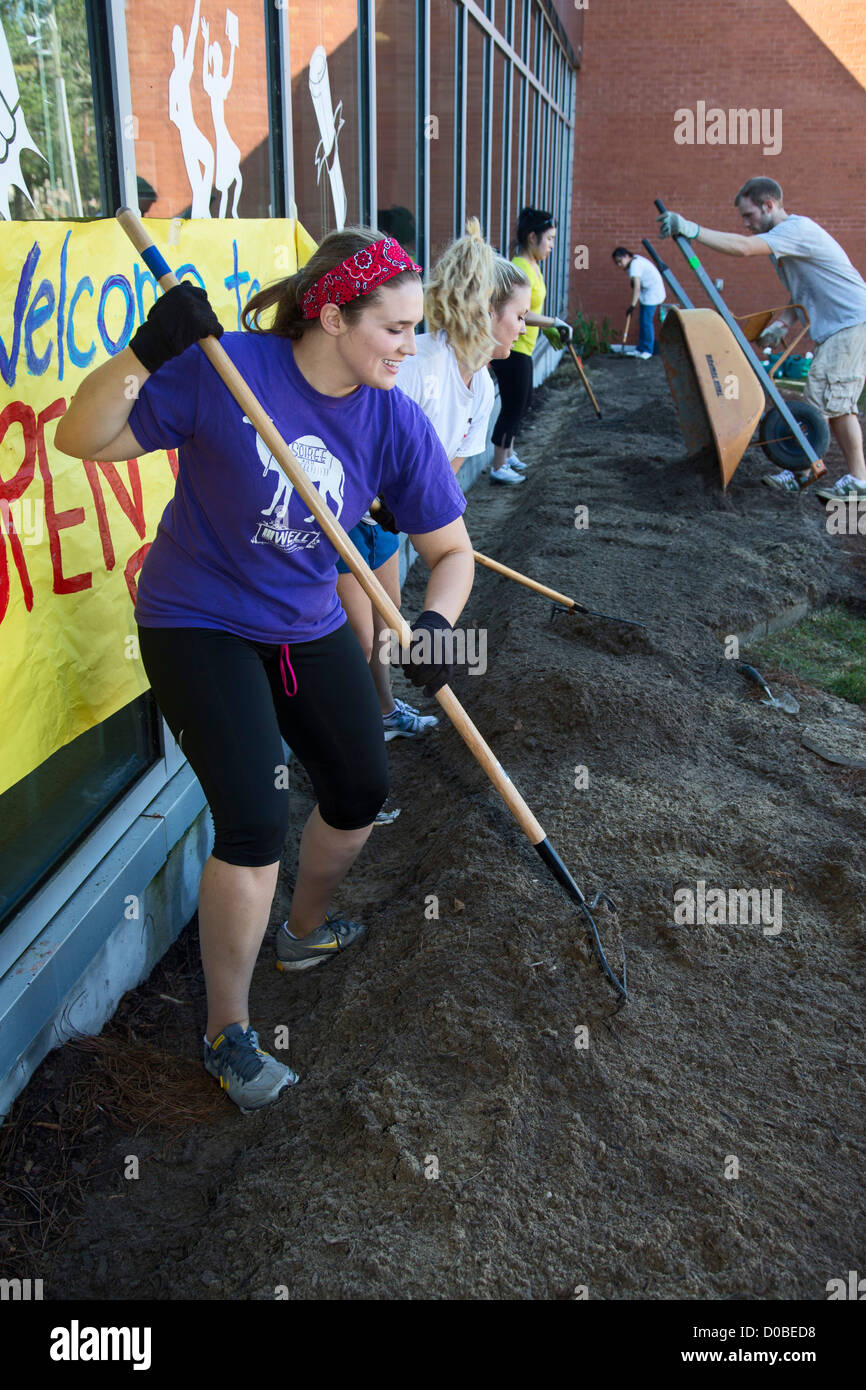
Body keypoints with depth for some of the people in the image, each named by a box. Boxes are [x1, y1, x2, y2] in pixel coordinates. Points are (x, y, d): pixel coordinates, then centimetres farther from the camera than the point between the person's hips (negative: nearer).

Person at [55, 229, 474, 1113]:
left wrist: (436, 622, -24)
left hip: (309, 628, 6)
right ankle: (226, 1034, 8)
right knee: (255, 823, -14)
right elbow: (82, 439, -17)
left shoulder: (398, 424, -8)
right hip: (197, 625, -5)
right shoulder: (225, 370, -20)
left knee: (360, 794, 12)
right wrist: (146, 353, -34)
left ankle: (304, 932, 44)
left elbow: (450, 548, -3)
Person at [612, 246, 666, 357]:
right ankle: (641, 349, 15)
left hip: (653, 292, -10)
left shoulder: (635, 264, -26)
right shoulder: (632, 262, 4)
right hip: (645, 292, 10)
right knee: (641, 321, 10)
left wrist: (632, 305, -39)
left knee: (646, 321, -11)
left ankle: (648, 350, -4)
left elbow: (637, 286, -36)